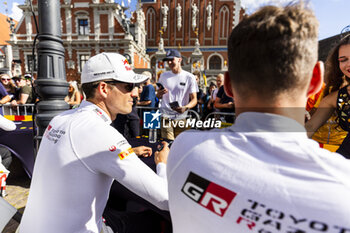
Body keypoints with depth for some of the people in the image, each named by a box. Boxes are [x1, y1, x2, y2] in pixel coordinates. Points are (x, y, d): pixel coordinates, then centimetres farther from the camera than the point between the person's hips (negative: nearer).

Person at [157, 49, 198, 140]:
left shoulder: (189, 77, 3)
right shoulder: (163, 75, 12)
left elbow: (194, 99, 0)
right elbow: (158, 96, 19)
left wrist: (186, 107, -20)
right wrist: (160, 93, -5)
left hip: (181, 117, -1)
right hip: (166, 117, 2)